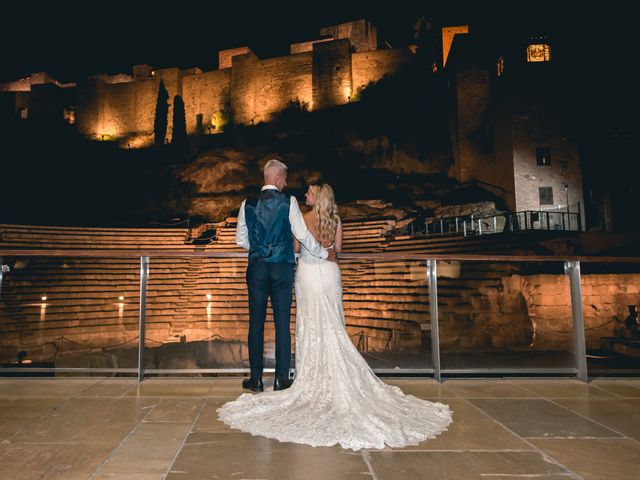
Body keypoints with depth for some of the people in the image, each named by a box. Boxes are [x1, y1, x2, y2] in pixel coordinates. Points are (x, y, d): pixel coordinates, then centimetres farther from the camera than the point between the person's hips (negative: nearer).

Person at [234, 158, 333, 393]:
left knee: (256, 323, 8)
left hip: (257, 268, 2)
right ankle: (282, 379, 11)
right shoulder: (288, 201, -5)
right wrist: (324, 254, 5)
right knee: (282, 323, 5)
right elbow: (302, 235, -7)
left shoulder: (248, 204, 3)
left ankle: (256, 379, 14)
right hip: (283, 268, -2)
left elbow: (241, 240, 7)